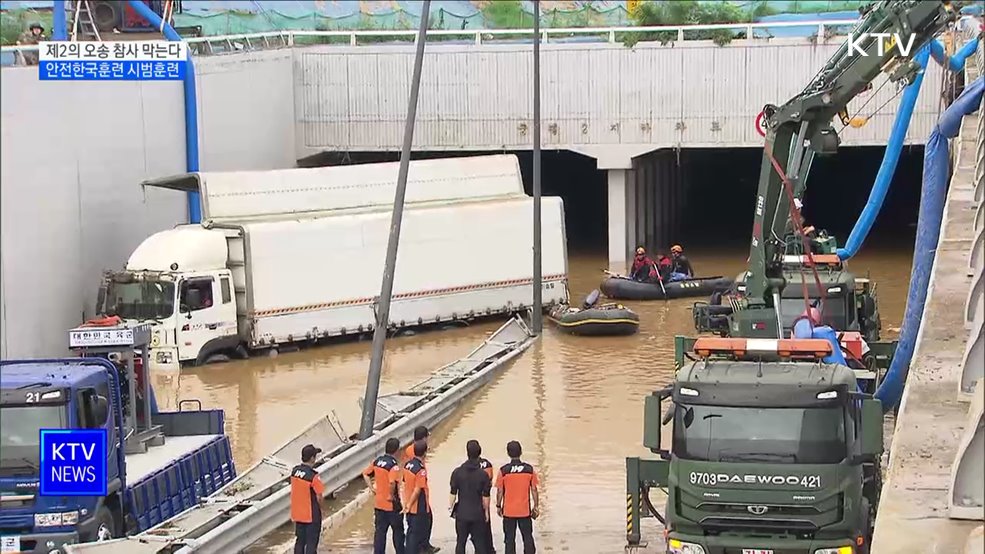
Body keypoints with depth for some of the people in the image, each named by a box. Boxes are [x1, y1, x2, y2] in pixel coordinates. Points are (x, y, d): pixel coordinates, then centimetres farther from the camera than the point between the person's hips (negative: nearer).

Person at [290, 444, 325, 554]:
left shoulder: (294, 471, -2)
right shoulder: (313, 476, -22)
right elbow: (319, 497, -19)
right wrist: (322, 509, 0)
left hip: (297, 514, 6)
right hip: (312, 515, -6)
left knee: (300, 541, 16)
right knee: (311, 543, 2)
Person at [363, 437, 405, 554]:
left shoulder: (377, 461, 1)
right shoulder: (393, 465, -20)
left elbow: (365, 474, 10)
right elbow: (392, 482, -34)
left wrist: (372, 488, 9)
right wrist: (392, 495, -18)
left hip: (378, 504, 6)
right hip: (392, 505, -6)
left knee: (380, 531, 10)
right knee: (398, 531, 11)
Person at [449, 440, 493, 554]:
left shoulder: (457, 472, -7)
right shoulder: (483, 474, -9)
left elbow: (453, 493, -2)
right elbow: (485, 497, -4)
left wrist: (450, 507, 11)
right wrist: (486, 512, 9)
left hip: (462, 513, 1)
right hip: (478, 514, -1)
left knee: (460, 542, 10)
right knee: (479, 543, 7)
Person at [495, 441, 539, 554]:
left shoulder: (503, 470, -9)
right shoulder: (529, 469, -5)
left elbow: (499, 491, -5)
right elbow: (534, 490, -1)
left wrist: (498, 506, 9)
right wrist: (535, 507, 8)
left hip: (508, 511, -1)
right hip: (525, 510, 1)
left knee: (510, 539, 6)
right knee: (528, 537, 10)